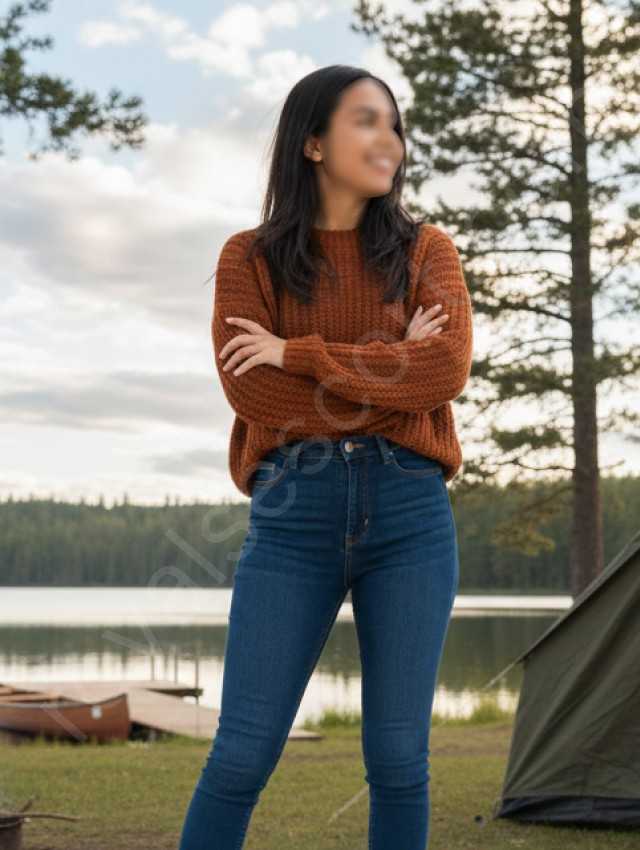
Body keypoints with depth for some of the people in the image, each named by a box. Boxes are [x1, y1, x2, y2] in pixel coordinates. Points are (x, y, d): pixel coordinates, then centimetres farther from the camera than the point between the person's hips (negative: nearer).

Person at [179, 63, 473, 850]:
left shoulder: (425, 249, 9)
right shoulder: (249, 258, 7)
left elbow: (449, 368, -8)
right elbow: (249, 391, -8)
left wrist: (299, 352, -9)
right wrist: (393, 376, -7)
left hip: (410, 516, 1)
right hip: (293, 518, -1)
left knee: (398, 756, 4)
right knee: (242, 753, -2)